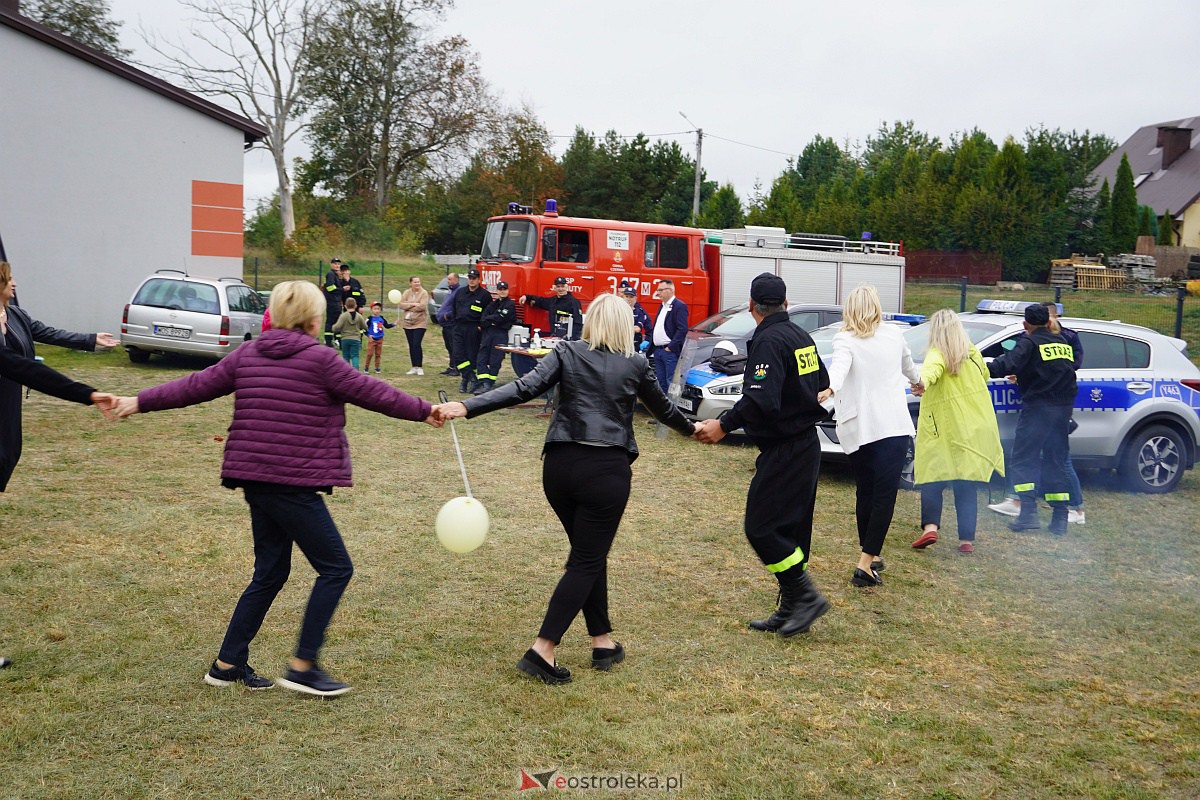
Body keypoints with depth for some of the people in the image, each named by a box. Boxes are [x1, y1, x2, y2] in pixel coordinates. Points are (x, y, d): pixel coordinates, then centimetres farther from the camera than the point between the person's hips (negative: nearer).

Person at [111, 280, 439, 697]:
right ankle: (303, 666, 3)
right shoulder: (318, 359, -9)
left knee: (270, 572, 18)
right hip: (293, 483, -8)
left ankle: (228, 664, 23)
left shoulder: (247, 354, 10)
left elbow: (196, 386, 12)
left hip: (255, 478, 8)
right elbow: (371, 392, -2)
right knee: (335, 568, 2)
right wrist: (424, 411, 9)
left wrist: (139, 402, 20)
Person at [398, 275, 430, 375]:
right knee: (411, 345, 8)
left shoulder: (424, 293, -6)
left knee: (416, 344, -12)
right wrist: (413, 304, -15)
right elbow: (401, 305, -4)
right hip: (408, 323, 5)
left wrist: (408, 306, -10)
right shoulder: (407, 293, 6)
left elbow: (422, 306, -19)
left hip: (420, 323, -5)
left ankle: (419, 367, -5)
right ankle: (414, 367, 15)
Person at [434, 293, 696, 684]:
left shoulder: (566, 353, 4)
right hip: (607, 469, -3)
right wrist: (690, 428, 40)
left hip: (561, 464, 3)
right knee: (587, 560, 3)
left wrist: (466, 407, -16)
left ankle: (602, 641, 25)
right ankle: (542, 650, -5)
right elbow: (662, 407, 19)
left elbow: (525, 388, -10)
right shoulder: (635, 365, 4)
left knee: (589, 553, 19)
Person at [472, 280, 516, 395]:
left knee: (495, 361, -5)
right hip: (487, 333, 6)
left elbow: (499, 318, -10)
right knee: (481, 358, -4)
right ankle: (485, 382, -6)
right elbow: (484, 317, 9)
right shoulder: (493, 303, 21)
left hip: (500, 334, -6)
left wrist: (485, 322, 1)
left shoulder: (510, 304, 1)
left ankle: (489, 384, -1)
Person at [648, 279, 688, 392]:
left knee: (671, 383, -8)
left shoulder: (679, 306, -10)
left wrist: (671, 347, -18)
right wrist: (651, 344, 12)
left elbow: (682, 329, -17)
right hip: (658, 351, 9)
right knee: (660, 382, 13)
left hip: (670, 352, -9)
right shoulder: (663, 306, 19)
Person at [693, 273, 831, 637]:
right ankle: (791, 611, 20)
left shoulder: (768, 341, -17)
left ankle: (806, 597, -3)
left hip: (783, 450, -10)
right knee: (791, 530, 14)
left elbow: (761, 400, -29)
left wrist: (724, 425, -26)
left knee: (761, 527, -6)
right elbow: (822, 383, 23)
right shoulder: (801, 337, 11)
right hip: (807, 443, 10)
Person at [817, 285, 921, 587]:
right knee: (884, 494, -5)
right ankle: (866, 563, -14)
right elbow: (908, 364, 32)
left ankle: (870, 553, 28)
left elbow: (840, 366, -25)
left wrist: (830, 389, -44)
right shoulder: (893, 336, 11)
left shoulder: (845, 341, -1)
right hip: (894, 426, 0)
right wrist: (916, 380, 54)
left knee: (865, 492, 16)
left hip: (860, 429, 0)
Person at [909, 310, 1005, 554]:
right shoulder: (972, 354, 9)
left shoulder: (937, 355, -10)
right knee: (967, 486, 7)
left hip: (945, 432, -5)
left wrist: (923, 381, -54)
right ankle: (967, 539, 6)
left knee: (932, 480, 5)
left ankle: (930, 526, -13)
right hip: (975, 430, 5)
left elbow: (932, 369, -34)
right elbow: (984, 375, 27)